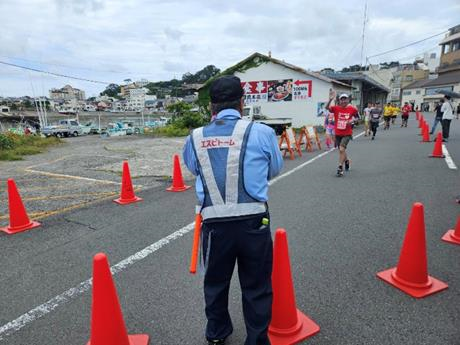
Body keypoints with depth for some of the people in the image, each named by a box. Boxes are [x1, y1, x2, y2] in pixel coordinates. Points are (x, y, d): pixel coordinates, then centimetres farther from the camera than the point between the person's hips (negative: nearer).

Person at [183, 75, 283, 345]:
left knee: (215, 282, 24)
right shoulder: (261, 132, -6)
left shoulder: (195, 138, 0)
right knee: (256, 287, 16)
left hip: (214, 223, 3)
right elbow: (275, 169, 8)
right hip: (253, 221, -2)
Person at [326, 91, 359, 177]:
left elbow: (357, 117, 12)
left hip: (347, 134, -3)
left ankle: (340, 168, -6)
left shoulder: (352, 109, -4)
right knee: (341, 150, 19)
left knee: (342, 149, -18)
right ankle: (346, 160, 50)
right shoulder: (336, 108, -5)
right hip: (338, 133, 3)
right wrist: (331, 99, -40)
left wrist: (352, 120, -10)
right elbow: (327, 107, -24)